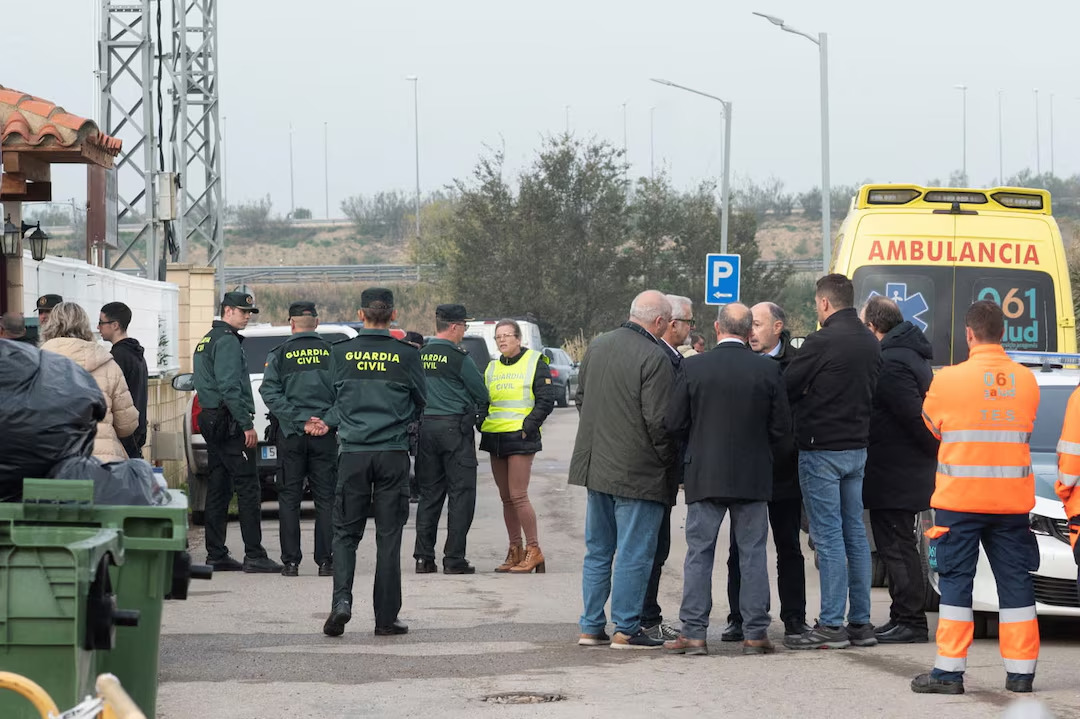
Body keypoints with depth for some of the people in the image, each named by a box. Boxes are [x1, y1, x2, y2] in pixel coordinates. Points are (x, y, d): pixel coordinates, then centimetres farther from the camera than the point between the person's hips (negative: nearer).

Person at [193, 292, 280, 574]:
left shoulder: (206, 341, 20)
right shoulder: (227, 341, -12)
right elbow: (229, 386, -20)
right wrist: (247, 425, -19)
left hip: (211, 420, 10)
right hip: (229, 423, -10)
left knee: (218, 488, 11)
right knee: (248, 488, -10)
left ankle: (216, 555, 11)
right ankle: (254, 556, -13)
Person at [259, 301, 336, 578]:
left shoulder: (280, 354, 0)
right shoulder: (332, 352, 2)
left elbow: (270, 392, -9)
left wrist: (294, 418, -11)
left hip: (291, 432, -1)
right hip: (325, 433, 1)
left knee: (289, 497, 5)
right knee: (325, 497, 5)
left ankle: (290, 560, 2)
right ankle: (325, 560, 1)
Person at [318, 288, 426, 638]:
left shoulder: (341, 352, -1)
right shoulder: (406, 355, -3)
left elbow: (342, 397, 7)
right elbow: (420, 404, 10)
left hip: (353, 452, 0)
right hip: (393, 453, 0)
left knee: (345, 532, 9)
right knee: (389, 537, 5)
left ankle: (341, 599, -12)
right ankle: (386, 617, 6)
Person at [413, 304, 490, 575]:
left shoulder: (420, 356, 6)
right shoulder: (458, 357, -11)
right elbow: (481, 392, -3)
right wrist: (479, 410, 17)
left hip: (425, 427, 6)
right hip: (455, 426, -6)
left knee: (429, 494, 12)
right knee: (461, 494, -1)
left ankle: (423, 557, 10)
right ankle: (454, 560, -4)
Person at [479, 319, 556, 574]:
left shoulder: (535, 362, -2)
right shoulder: (492, 368, 16)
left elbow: (546, 400, -6)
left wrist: (528, 425, -14)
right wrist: (482, 422, 4)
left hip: (520, 437, -7)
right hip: (494, 437, 7)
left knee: (518, 496, -12)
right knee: (506, 498, 8)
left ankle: (534, 550, -6)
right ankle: (515, 551, 13)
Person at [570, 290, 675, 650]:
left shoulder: (597, 346, 6)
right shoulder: (654, 359, -18)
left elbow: (581, 398, 16)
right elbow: (658, 420, -18)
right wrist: (668, 459, -3)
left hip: (596, 466, 8)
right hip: (638, 471, -8)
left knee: (597, 550, 14)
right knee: (634, 553, -1)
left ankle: (591, 627, 17)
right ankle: (625, 629, 1)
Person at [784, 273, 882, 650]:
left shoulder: (822, 342, -16)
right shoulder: (870, 343, 9)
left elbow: (786, 388, -10)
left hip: (822, 449, -8)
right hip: (857, 446, 8)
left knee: (828, 535, -6)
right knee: (855, 532, 11)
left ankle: (831, 625, -6)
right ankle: (860, 622, 14)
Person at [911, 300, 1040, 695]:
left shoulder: (949, 380, -10)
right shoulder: (1026, 380, 1)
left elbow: (932, 424, 6)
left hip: (961, 499, -3)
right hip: (1013, 498, 3)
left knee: (956, 582, 3)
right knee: (1015, 582, 8)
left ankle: (949, 670, 1)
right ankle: (1021, 672, 8)